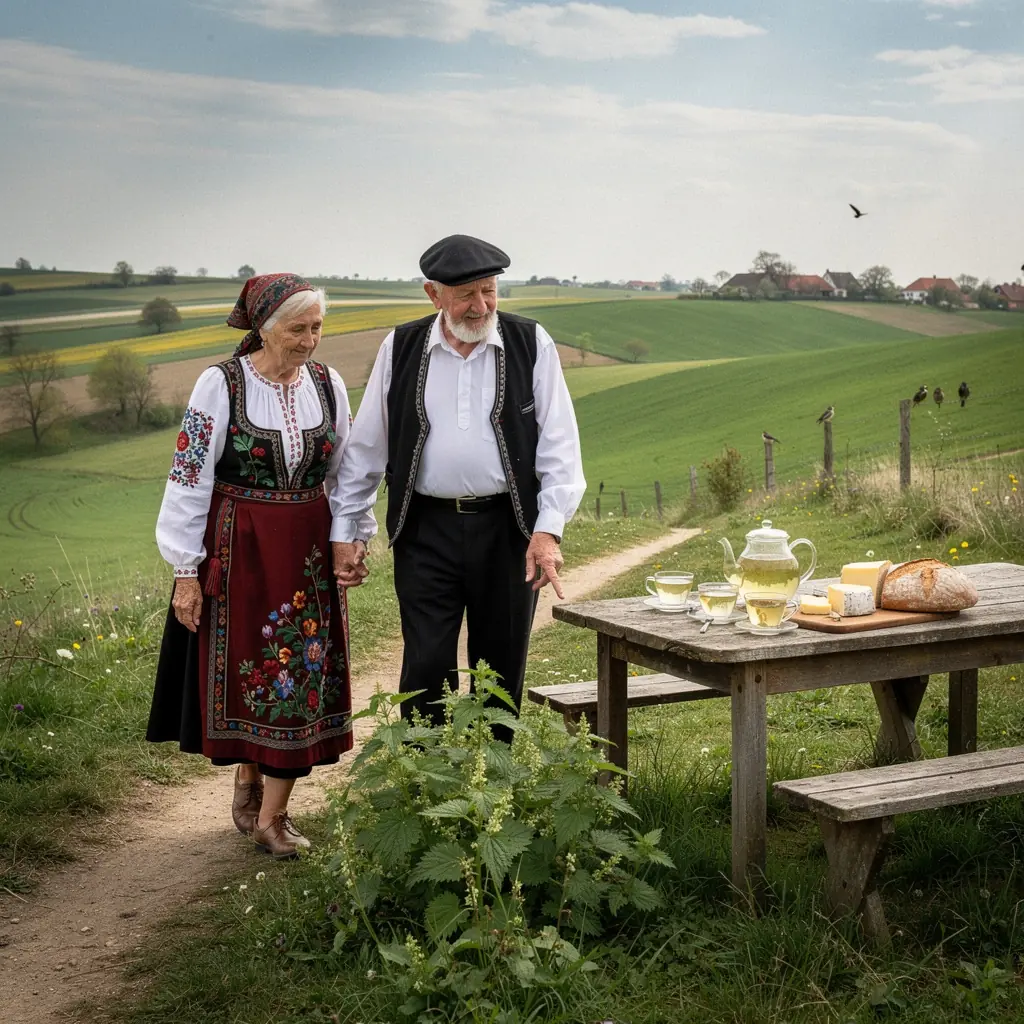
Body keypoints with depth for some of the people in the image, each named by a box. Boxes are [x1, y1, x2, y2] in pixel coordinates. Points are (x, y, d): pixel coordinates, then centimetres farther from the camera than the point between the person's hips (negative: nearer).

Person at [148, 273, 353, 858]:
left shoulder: (328, 384, 2)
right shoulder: (222, 386, -10)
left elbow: (345, 472, 13)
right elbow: (189, 478, -8)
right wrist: (186, 572, -9)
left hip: (308, 551, 3)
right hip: (239, 549, -3)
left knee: (303, 675, 1)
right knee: (247, 670, 6)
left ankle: (272, 814, 12)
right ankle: (248, 783, 30)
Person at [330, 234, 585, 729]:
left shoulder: (531, 345, 0)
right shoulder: (401, 348, 3)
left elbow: (559, 442, -2)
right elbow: (365, 446, 9)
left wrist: (548, 529, -12)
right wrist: (347, 531, 8)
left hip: (507, 529, 0)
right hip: (427, 529, 0)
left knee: (502, 669, 9)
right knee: (426, 668, -3)